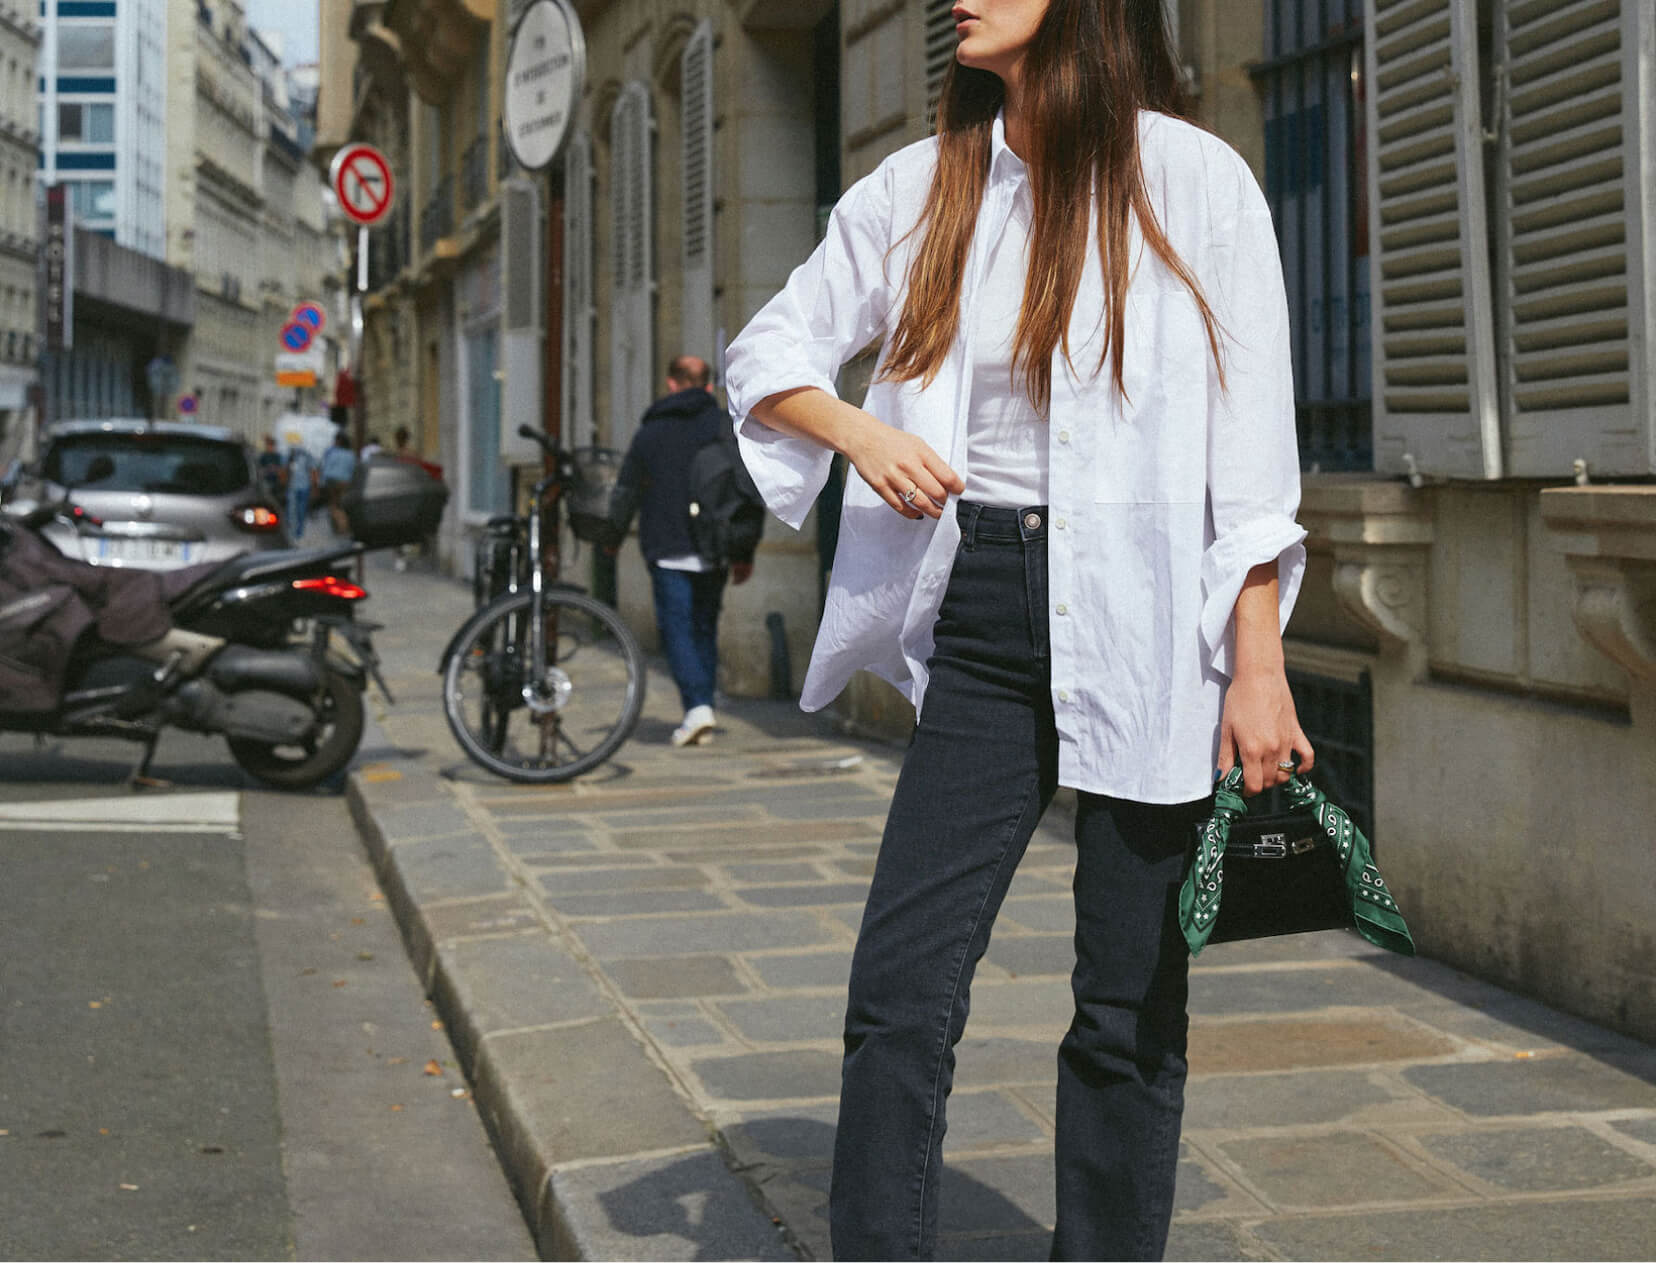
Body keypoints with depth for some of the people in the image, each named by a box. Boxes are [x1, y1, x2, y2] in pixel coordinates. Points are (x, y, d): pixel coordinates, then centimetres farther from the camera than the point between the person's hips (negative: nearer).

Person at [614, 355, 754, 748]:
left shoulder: (650, 433, 2)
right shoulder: (728, 427, 4)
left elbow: (626, 493, 8)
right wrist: (745, 552, 8)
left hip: (668, 550, -2)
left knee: (677, 629, -2)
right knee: (705, 628, 13)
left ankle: (697, 705, -19)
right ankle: (701, 709, 14)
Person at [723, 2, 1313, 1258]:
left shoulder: (1190, 180, -3)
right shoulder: (919, 190, 8)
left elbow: (1253, 442, -5)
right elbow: (767, 357, 16)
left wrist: (1258, 667, -9)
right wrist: (859, 431, -5)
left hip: (1143, 626, -3)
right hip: (985, 620, 3)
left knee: (1131, 1006, 5)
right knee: (901, 988, -4)